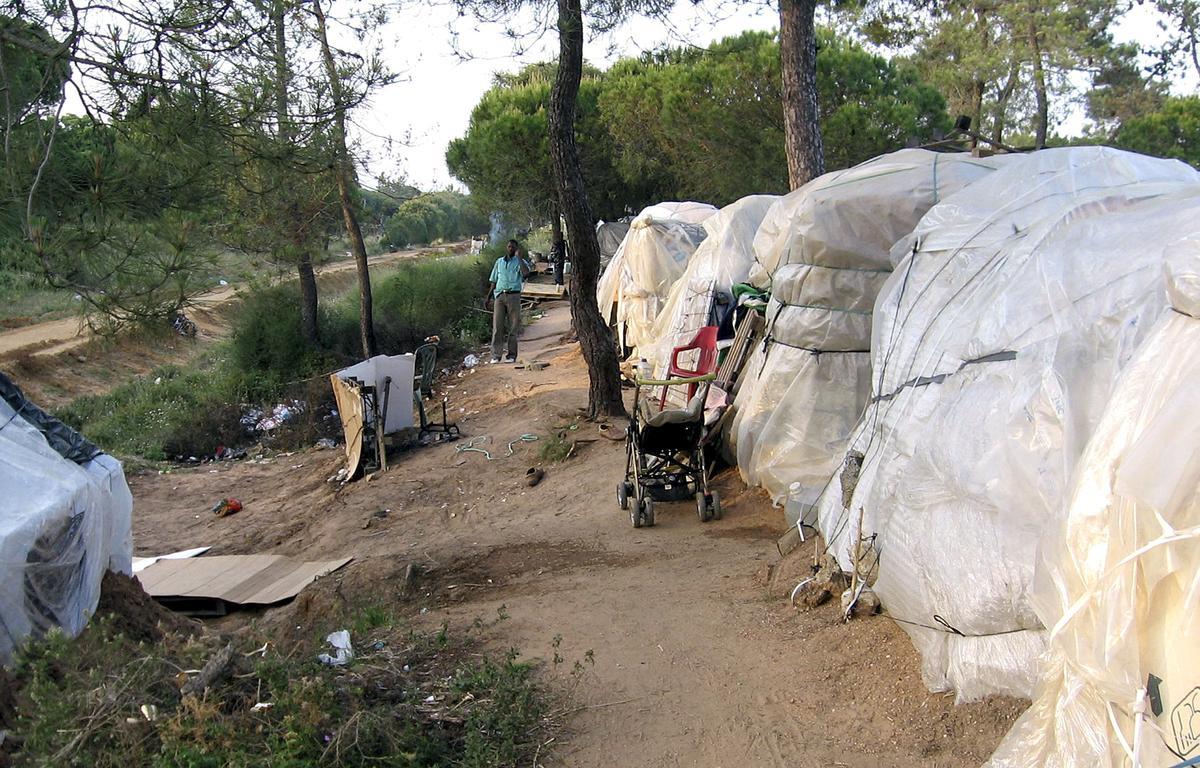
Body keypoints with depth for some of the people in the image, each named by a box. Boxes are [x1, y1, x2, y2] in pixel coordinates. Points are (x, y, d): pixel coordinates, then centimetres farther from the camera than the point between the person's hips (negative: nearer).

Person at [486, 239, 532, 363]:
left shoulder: (519, 261, 7)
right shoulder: (499, 262, 18)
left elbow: (526, 272, -16)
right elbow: (493, 280, 21)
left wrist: (519, 257, -12)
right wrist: (489, 296, 12)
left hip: (513, 296, -2)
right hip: (499, 296, 2)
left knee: (513, 327, 0)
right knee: (497, 326, -5)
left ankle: (512, 355, 5)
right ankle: (495, 355, -5)